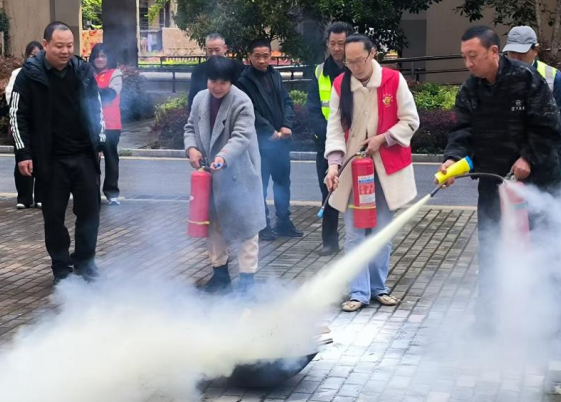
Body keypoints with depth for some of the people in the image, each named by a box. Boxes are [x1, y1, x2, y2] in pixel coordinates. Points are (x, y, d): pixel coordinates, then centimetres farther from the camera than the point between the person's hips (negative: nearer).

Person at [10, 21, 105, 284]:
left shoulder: (84, 70, 3)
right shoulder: (29, 74, -6)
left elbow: (96, 109, 13)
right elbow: (17, 115, -4)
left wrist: (99, 143, 10)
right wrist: (23, 153, -9)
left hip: (85, 155, 3)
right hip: (51, 159, -3)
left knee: (89, 210, 6)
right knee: (54, 214, 5)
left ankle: (84, 260, 22)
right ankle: (61, 268, 18)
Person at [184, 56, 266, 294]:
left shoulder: (242, 102, -15)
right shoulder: (200, 99, 4)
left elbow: (242, 137, -24)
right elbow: (191, 128, 13)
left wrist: (223, 156, -41)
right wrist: (191, 148, -8)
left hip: (238, 175, -6)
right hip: (210, 174, 6)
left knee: (244, 225, -2)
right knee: (213, 224, 15)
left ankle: (247, 278, 4)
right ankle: (220, 273, 28)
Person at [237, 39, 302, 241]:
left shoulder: (275, 76, 10)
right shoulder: (244, 80, -7)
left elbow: (287, 102, 10)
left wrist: (286, 125, -5)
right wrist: (270, 131, -12)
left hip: (281, 138, 6)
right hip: (260, 140, -6)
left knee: (283, 180, 12)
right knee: (261, 183, 1)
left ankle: (283, 221, 22)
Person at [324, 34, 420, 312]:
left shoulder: (394, 80, -6)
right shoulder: (340, 85, -1)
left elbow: (411, 121, -3)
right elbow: (335, 128, -5)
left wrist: (382, 139, -15)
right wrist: (334, 162, -18)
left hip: (386, 167, -1)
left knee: (382, 233, 8)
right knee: (354, 233, -1)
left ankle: (378, 287, 21)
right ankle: (359, 292, 5)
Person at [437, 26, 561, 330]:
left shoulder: (526, 79, -15)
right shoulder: (469, 90, 0)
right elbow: (464, 130, -6)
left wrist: (528, 158, -21)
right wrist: (453, 157, -24)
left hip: (533, 176, -4)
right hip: (492, 178, 4)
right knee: (489, 243, 6)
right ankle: (487, 308, 14)